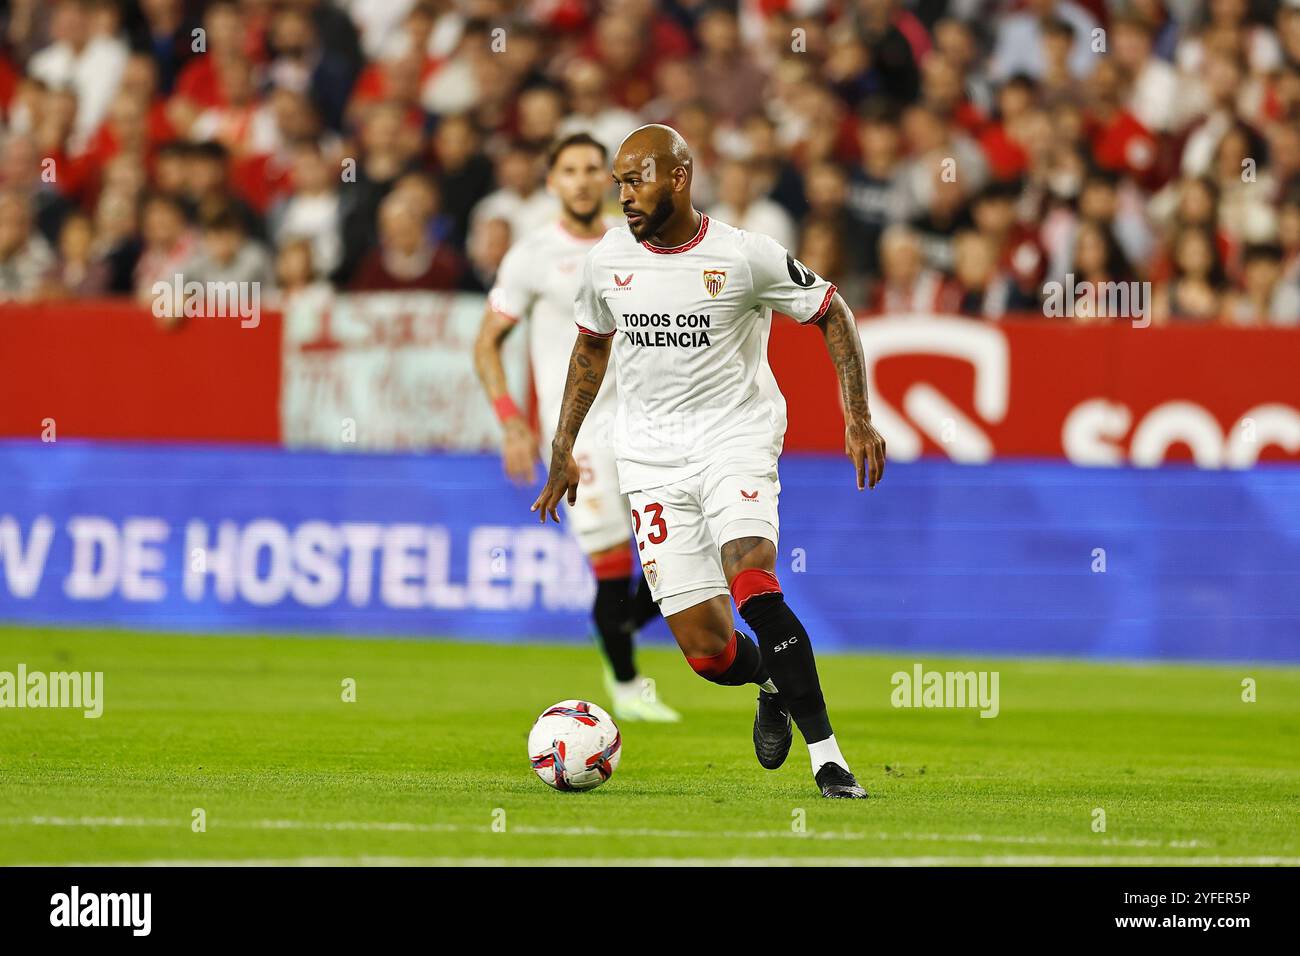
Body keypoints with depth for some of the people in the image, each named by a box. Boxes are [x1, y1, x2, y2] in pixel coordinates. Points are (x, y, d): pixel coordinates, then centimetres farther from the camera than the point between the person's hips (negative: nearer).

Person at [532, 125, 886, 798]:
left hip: (736, 437, -3)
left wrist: (858, 419, -6)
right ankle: (775, 684, 30)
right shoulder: (607, 261, 3)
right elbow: (591, 346, 21)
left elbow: (832, 315, 3)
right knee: (708, 652, -7)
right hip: (653, 458, 3)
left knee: (752, 585, -29)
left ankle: (826, 756, -23)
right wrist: (563, 451, 20)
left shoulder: (746, 256, -9)